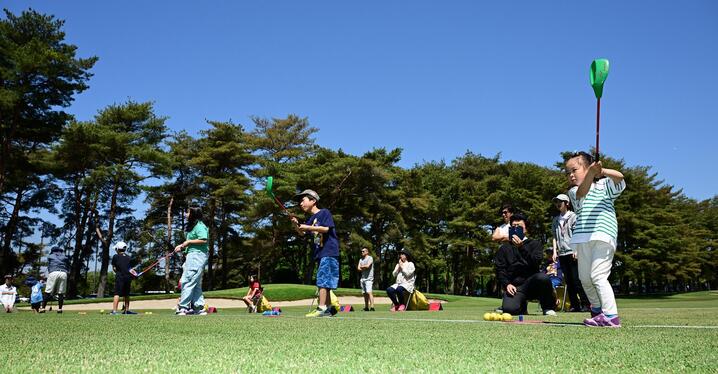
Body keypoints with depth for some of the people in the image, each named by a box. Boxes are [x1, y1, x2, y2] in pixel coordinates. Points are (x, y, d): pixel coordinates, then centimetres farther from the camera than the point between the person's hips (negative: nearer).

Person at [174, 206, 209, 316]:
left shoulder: (199, 226, -10)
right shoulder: (192, 227, 22)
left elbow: (203, 240, -21)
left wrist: (188, 241, -14)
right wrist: (182, 246, 13)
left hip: (197, 256, -11)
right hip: (191, 255, 11)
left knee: (187, 281, -13)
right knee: (196, 284, 9)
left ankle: (183, 308, -14)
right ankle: (199, 308, 10)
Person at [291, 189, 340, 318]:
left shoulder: (324, 212, -5)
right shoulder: (311, 219, 18)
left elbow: (326, 228, -17)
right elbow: (302, 233, 17)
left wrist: (308, 227, -16)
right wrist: (296, 224, -2)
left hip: (329, 252, -9)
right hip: (320, 253, 9)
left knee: (322, 280, -14)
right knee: (325, 282, 10)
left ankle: (321, 308, -17)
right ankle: (329, 308, 15)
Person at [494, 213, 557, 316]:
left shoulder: (535, 244, 12)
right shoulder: (504, 248, 17)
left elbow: (536, 262, -7)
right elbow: (499, 269, 8)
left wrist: (522, 247, -17)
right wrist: (506, 284, -9)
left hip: (532, 283, 0)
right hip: (514, 286, 1)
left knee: (543, 277, -36)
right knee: (509, 309, -29)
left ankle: (548, 307, -9)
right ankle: (522, 304, 9)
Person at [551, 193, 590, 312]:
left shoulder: (573, 216, 1)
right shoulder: (556, 220, 18)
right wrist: (555, 251, 8)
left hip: (573, 253, -6)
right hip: (561, 254, 6)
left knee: (577, 279, -9)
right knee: (568, 281, 6)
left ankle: (585, 304, -5)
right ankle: (574, 305, 10)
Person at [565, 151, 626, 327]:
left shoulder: (604, 185, 14)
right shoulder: (573, 192, 16)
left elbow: (619, 177, -6)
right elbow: (582, 193, -9)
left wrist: (601, 171, -25)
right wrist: (591, 174, -28)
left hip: (603, 236, -5)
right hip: (583, 239, 5)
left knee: (598, 275, -15)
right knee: (584, 278, 10)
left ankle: (611, 316, -15)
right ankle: (597, 310, 30)